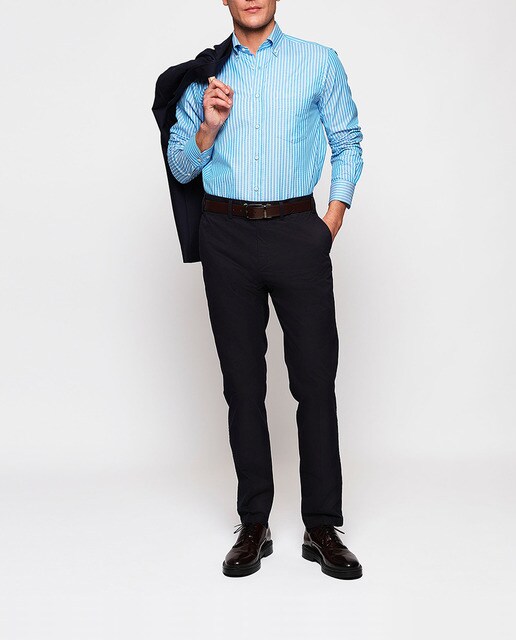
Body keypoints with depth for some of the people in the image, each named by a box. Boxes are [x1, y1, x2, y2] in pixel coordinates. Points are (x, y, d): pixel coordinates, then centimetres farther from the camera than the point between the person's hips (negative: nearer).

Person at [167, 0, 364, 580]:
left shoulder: (319, 62, 8)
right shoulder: (203, 74, 11)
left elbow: (348, 144, 11)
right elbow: (180, 166, 12)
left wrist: (334, 220, 0)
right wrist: (209, 126, -7)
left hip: (298, 232, -1)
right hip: (226, 236, 2)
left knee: (315, 381, -3)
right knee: (243, 383, 5)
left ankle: (322, 527, 8)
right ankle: (253, 525, 15)